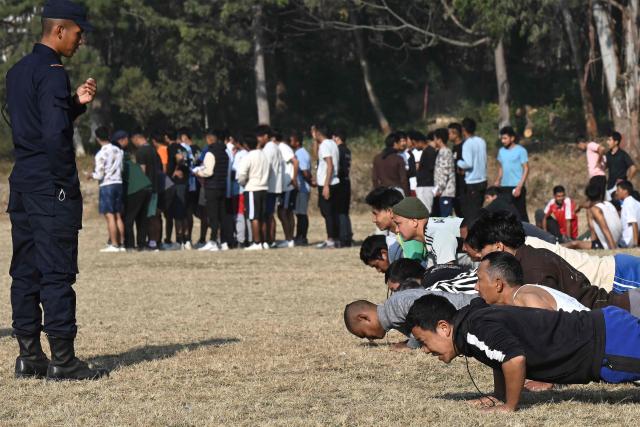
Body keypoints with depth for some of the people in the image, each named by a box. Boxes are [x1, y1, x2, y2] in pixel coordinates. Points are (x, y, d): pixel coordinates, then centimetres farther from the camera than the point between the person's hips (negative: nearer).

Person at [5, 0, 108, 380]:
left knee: (25, 272, 9)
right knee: (58, 273, -6)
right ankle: (62, 360, -4)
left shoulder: (18, 72, 15)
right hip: (52, 186, -9)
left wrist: (76, 103, 13)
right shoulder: (53, 74, -13)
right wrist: (65, 185, -13)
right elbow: (55, 136, -21)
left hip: (21, 184, 9)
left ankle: (29, 356, 13)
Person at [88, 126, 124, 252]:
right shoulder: (118, 151, 5)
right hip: (118, 183, 6)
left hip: (107, 185, -6)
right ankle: (121, 243, 10)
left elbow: (99, 175, -12)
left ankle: (114, 245, -5)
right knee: (118, 216, 10)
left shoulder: (101, 154, -13)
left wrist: (92, 175, 8)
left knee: (110, 216, -4)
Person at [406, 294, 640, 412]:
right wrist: (498, 397, 20)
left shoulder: (474, 329, -19)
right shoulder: (475, 316, 13)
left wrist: (509, 406, -19)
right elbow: (505, 354, 32)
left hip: (608, 341, -9)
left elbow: (514, 358, -34)